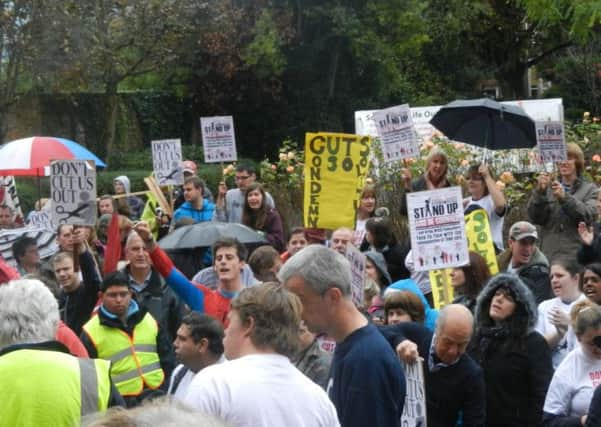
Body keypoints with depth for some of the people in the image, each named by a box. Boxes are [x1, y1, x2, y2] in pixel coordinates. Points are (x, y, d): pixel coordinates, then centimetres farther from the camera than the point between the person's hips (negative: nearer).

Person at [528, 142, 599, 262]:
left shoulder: (589, 189, 9)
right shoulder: (549, 188, 12)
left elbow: (588, 216, -8)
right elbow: (535, 218, 2)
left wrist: (564, 197, -19)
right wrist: (540, 191, -13)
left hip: (577, 256, -1)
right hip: (549, 255, 2)